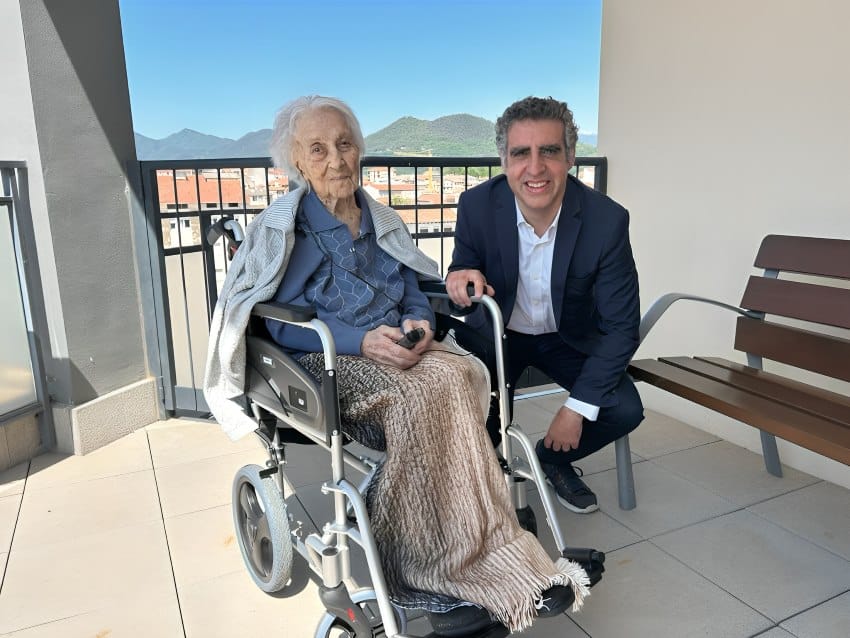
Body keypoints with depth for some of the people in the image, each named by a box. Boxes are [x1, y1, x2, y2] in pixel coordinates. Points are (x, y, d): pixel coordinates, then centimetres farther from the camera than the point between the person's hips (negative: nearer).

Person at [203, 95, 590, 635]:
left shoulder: (382, 221, 18)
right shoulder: (282, 228, 3)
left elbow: (415, 294, 15)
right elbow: (284, 326, -7)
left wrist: (417, 323, -10)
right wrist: (361, 341, -21)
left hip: (397, 350, 5)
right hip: (327, 364, -4)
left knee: (461, 374, -29)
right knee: (420, 393, -34)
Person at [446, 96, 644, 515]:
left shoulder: (606, 220, -23)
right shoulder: (477, 205, -20)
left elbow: (621, 325, -17)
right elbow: (464, 273, -6)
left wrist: (578, 407, -22)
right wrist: (461, 279, -33)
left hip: (568, 337, 1)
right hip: (497, 332, 0)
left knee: (624, 409, -17)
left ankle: (553, 457, 15)